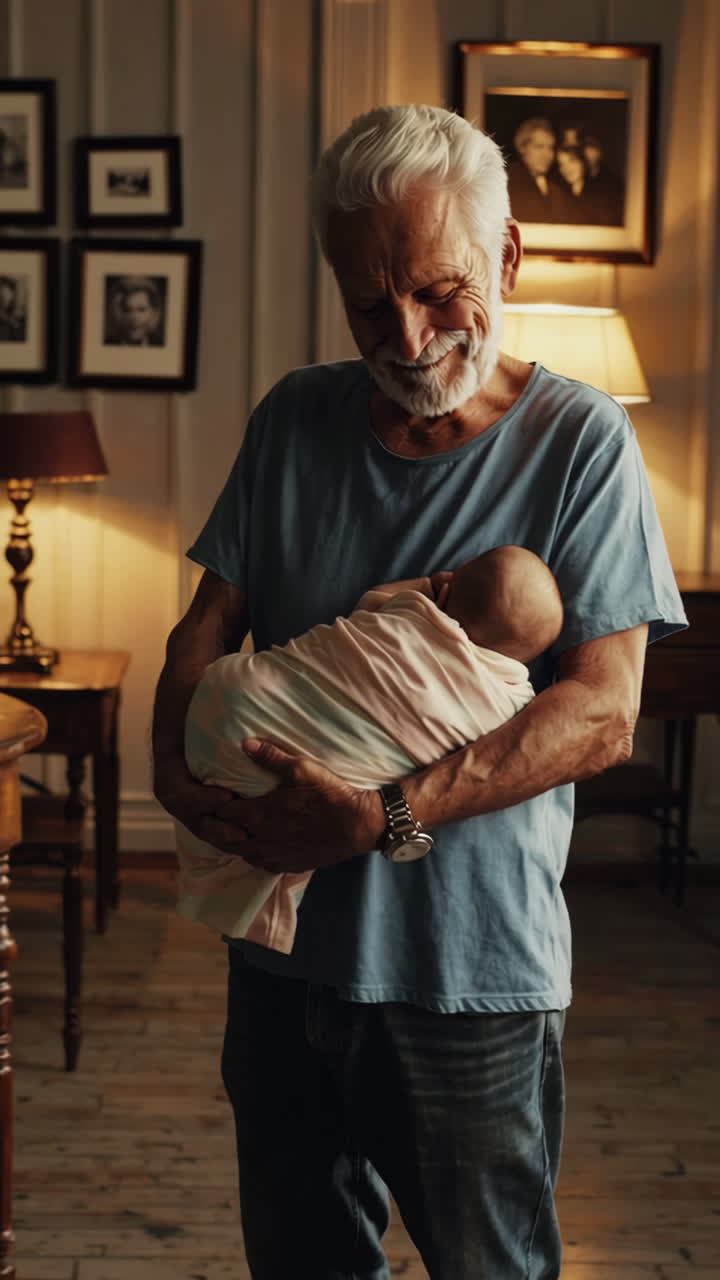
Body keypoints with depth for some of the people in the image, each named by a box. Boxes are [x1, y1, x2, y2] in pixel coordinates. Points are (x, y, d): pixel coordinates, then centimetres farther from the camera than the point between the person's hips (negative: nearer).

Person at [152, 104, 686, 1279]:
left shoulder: (580, 441, -10)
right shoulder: (294, 421, 3)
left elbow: (603, 711, -17)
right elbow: (210, 622, 6)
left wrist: (385, 817, -26)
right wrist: (177, 762, -15)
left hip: (476, 967, -3)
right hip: (285, 943, 4)